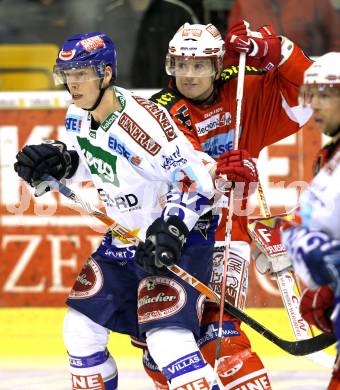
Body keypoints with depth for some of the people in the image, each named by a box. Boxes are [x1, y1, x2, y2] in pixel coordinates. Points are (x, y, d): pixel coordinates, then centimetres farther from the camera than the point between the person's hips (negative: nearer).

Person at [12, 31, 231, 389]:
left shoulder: (141, 119, -28)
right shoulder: (78, 116, -2)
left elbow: (195, 176, -26)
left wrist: (170, 230, -32)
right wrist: (57, 161, -2)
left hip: (179, 236, -9)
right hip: (124, 237, 9)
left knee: (167, 339, -23)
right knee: (82, 326, 10)